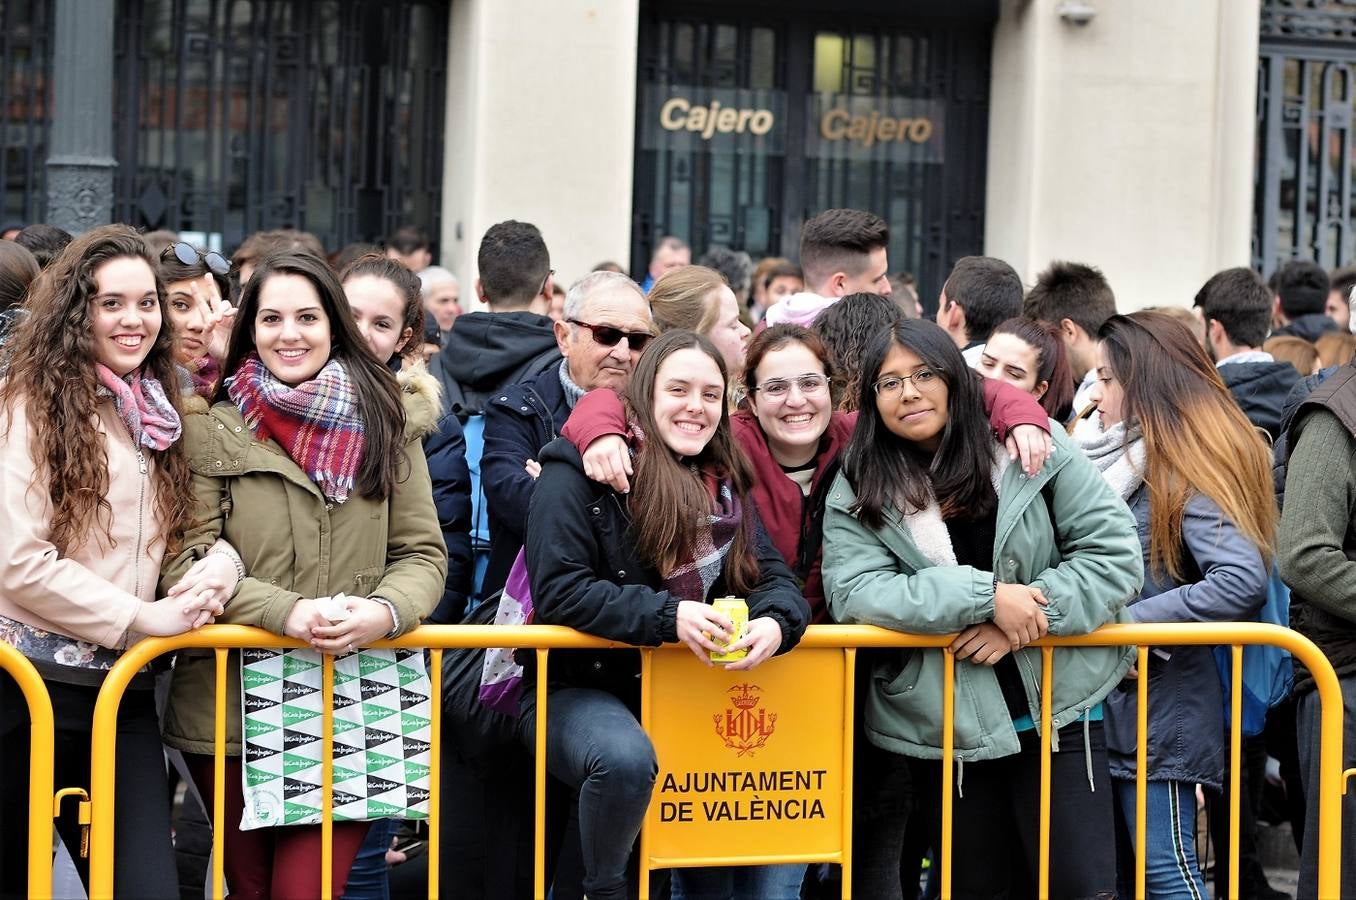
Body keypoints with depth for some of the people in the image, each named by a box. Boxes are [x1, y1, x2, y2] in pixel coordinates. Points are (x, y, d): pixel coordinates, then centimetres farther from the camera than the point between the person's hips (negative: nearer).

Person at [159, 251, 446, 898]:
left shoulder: (388, 427, 8)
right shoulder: (211, 432, 2)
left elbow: (423, 553, 7)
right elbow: (185, 563, -4)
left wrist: (384, 611, -14)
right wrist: (288, 612, -18)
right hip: (233, 703, 0)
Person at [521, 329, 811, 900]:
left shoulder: (721, 484, 11)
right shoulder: (579, 472, -9)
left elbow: (773, 577, 6)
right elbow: (558, 590, -18)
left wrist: (776, 622, -19)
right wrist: (667, 617, -28)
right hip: (579, 689, -6)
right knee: (626, 758, -36)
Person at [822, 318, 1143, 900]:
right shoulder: (856, 491, -1)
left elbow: (1114, 552, -4)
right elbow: (854, 592, -15)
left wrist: (1031, 616, -18)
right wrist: (985, 596, -23)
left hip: (1058, 710, 0)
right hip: (945, 727, 1)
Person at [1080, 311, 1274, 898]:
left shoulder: (1185, 469, -14)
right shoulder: (1119, 460, 11)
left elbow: (1244, 581, -26)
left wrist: (1129, 626, -21)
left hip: (1160, 709, -9)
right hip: (1113, 703, 9)